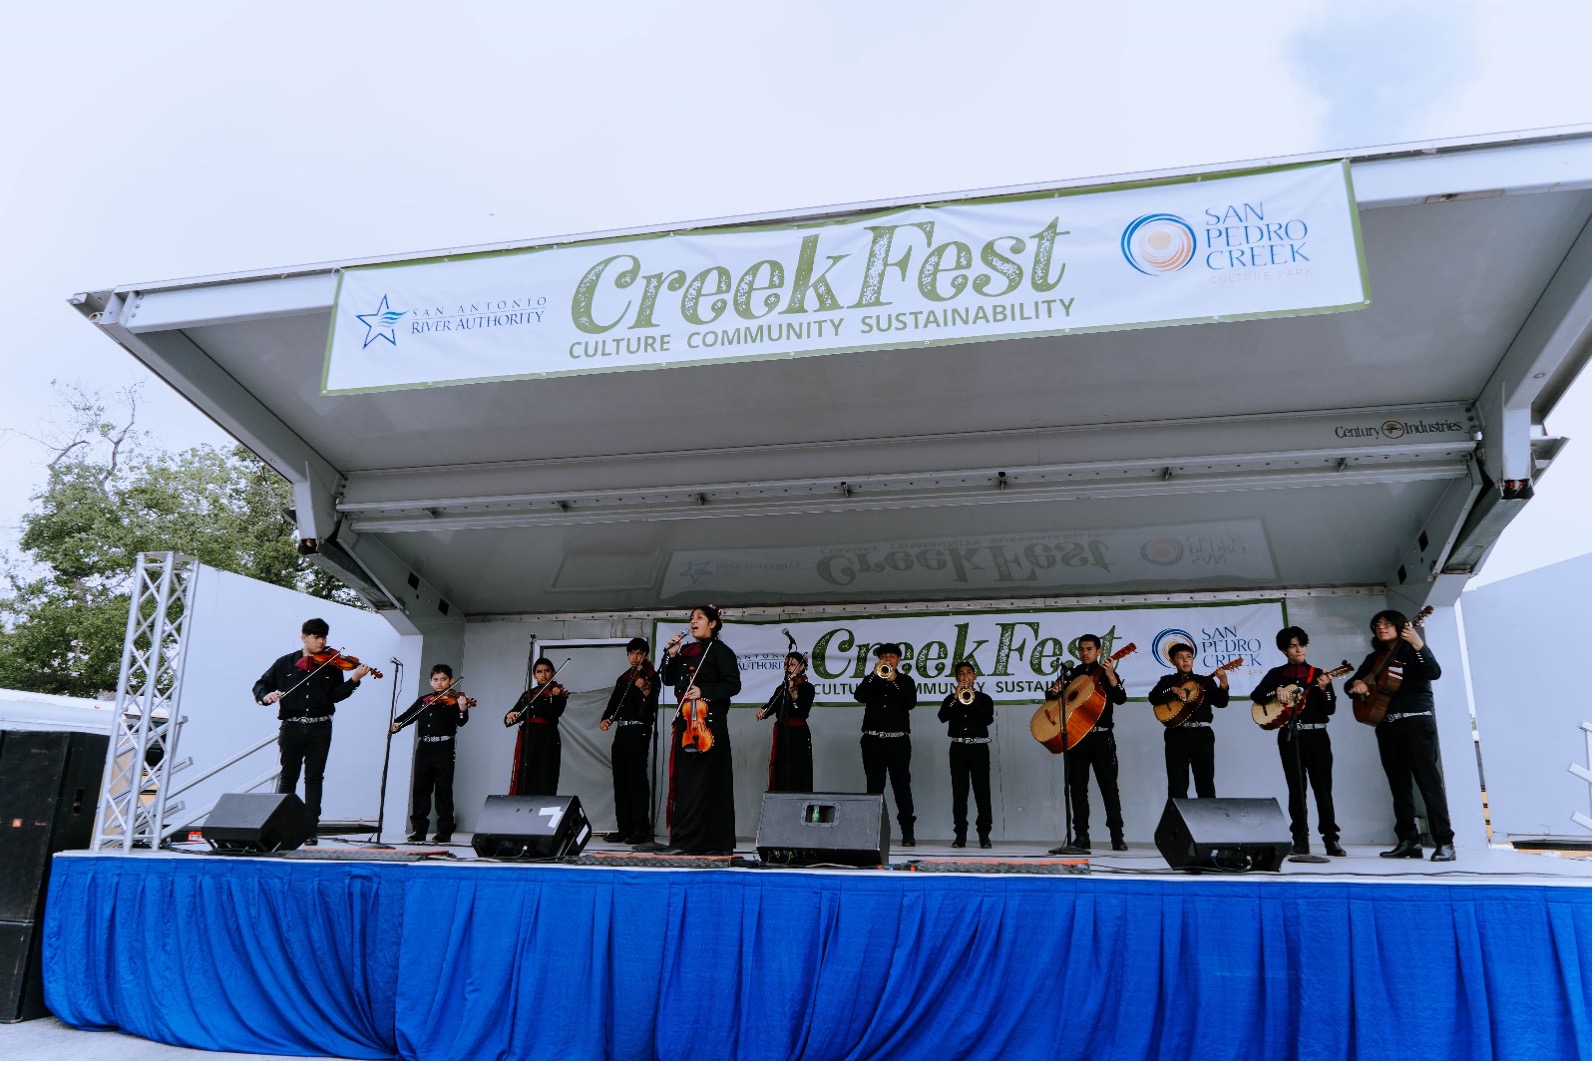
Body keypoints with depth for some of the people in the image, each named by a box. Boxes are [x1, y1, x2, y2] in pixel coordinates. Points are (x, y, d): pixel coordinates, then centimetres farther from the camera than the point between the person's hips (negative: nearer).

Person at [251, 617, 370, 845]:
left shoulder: (331, 666, 7)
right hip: (291, 726, 0)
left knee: (314, 777, -1)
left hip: (319, 728, 0)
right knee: (288, 776, 7)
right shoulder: (285, 663, 8)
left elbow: (335, 696, -2)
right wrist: (266, 696, -13)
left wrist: (354, 680, -17)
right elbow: (261, 685, 10)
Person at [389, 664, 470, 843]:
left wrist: (463, 710, -34)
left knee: (444, 791, -2)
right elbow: (408, 716, 11)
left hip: (444, 749, -5)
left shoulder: (453, 700, 0)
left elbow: (461, 721, -13)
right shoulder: (423, 701, 15)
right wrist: (396, 723, -10)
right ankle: (418, 830, 15)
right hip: (424, 748, 5)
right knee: (420, 789, 7)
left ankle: (445, 832, 3)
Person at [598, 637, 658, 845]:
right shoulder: (623, 679, 18)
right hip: (621, 732, 8)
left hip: (638, 731, -8)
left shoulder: (650, 676, -3)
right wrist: (604, 719, 0)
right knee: (621, 781, 8)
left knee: (637, 779, -10)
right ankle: (624, 829, 14)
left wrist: (646, 691, -36)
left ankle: (642, 830, -9)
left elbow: (652, 705, -15)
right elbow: (613, 704, 19)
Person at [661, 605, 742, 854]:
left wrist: (704, 692, -18)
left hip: (708, 722, -8)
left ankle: (687, 840, -11)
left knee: (697, 779, -11)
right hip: (686, 720, 8)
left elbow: (733, 684, -9)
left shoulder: (720, 650, -1)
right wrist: (671, 655, 1)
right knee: (685, 779, 7)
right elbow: (668, 679, 15)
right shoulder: (686, 651, 19)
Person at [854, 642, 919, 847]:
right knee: (874, 785, 2)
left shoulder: (906, 680, 11)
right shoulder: (871, 679, 13)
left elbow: (911, 703, -6)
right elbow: (859, 696, -5)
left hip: (898, 740, -1)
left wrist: (894, 681, -14)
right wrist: (874, 676, -14)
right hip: (873, 740, 1)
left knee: (902, 784, -4)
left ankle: (908, 832, -1)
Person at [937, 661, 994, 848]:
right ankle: (960, 834, 4)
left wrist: (972, 700, -13)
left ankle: (984, 834, 1)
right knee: (959, 792, 1)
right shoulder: (951, 699, 11)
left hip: (979, 747, -1)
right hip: (958, 748, 1)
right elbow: (942, 717, -7)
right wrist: (956, 697, -13)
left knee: (982, 791, -4)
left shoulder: (984, 698, 8)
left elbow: (987, 720, -8)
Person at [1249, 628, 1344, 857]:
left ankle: (1331, 840, 1)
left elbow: (1330, 710, 0)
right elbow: (1256, 695, 0)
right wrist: (1276, 692, -15)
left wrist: (1323, 688, -16)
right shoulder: (1277, 674, 9)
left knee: (1323, 787, -3)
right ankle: (1300, 840, 5)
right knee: (1297, 788, 2)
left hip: (1317, 735, 0)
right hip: (1290, 736, 0)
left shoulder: (1318, 674, 7)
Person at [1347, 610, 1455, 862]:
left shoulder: (1413, 651, 1)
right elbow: (1350, 684, 18)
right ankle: (1409, 841, 9)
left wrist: (1418, 645, -30)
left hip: (1416, 722, -6)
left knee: (1429, 781, -9)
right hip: (1386, 726, 6)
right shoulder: (1374, 658, 17)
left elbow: (1434, 673, -17)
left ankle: (1445, 843, -8)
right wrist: (1355, 684, -6)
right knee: (1399, 785, 6)